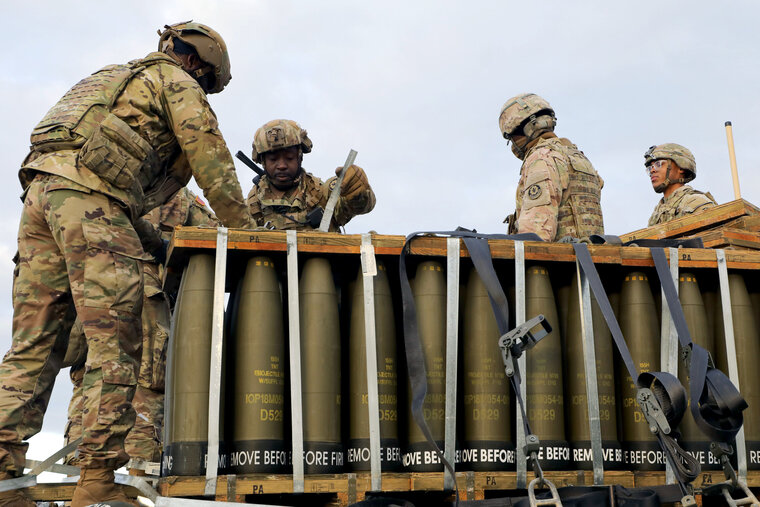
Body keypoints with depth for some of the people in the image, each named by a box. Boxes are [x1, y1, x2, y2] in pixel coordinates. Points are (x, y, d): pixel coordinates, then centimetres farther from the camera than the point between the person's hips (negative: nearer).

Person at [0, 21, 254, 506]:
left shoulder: (119, 79, 37)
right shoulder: (176, 81, 12)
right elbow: (211, 161, 5)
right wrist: (247, 231, 9)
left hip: (41, 189, 8)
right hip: (89, 195, -8)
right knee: (114, 343, -10)